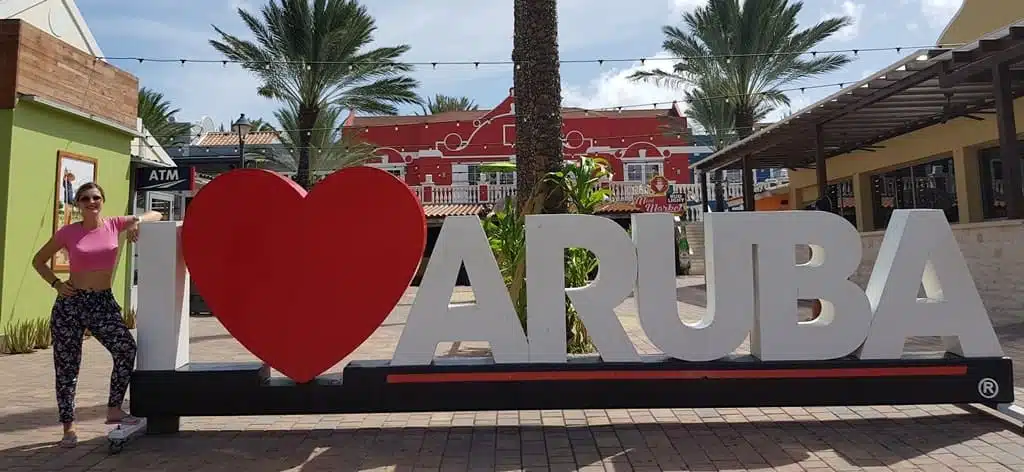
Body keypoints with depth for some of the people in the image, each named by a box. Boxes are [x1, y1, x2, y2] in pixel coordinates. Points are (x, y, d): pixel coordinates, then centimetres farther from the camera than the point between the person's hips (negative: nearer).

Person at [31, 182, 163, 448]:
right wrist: (56, 284, -4)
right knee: (67, 364, 4)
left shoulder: (114, 225, 3)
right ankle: (68, 426, 16)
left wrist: (137, 221, -11)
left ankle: (114, 409, -4)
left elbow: (156, 215, 9)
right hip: (70, 302, -1)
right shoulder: (68, 232, -1)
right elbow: (38, 261, 11)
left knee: (127, 348, -19)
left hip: (103, 302, 1)